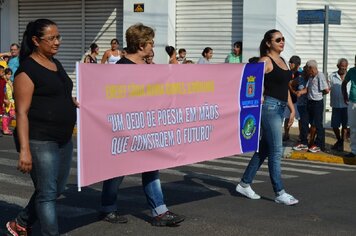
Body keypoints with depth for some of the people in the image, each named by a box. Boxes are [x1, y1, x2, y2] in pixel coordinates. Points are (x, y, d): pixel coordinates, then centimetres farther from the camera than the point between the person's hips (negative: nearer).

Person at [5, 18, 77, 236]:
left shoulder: (56, 64, 13)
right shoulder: (27, 69, -12)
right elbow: (22, 112, -16)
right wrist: (24, 149, -23)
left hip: (63, 139, 9)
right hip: (40, 141, -9)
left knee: (57, 189, 16)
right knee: (47, 193, -3)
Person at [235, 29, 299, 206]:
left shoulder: (282, 61, 17)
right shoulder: (265, 61, -8)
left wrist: (292, 109, 18)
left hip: (280, 108, 9)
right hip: (269, 106, -9)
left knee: (264, 149, 12)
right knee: (276, 151, -7)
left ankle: (244, 184, 21)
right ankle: (279, 193, -2)